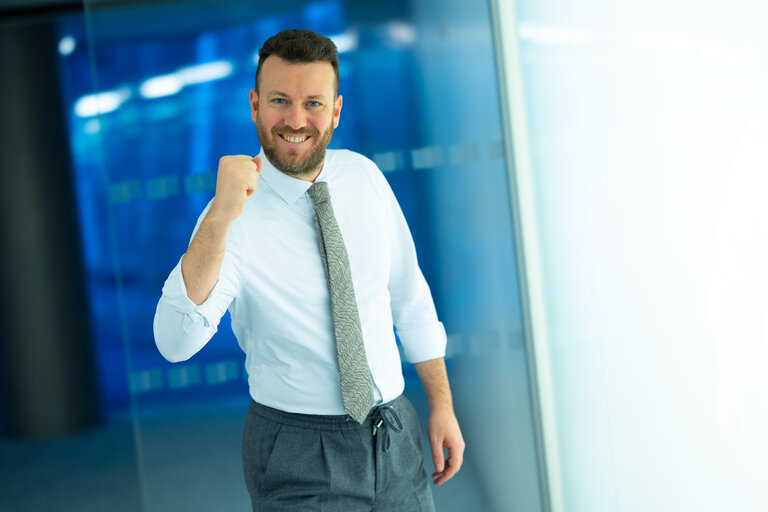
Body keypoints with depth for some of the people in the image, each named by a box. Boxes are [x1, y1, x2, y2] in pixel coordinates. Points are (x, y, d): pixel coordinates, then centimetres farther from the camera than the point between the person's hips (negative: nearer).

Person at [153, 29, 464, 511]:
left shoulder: (364, 176, -2)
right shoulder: (236, 218, -16)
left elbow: (409, 295, 7)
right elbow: (176, 342, -31)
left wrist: (442, 406, 6)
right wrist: (220, 218, -40)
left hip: (396, 435, 4)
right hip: (299, 455, -4)